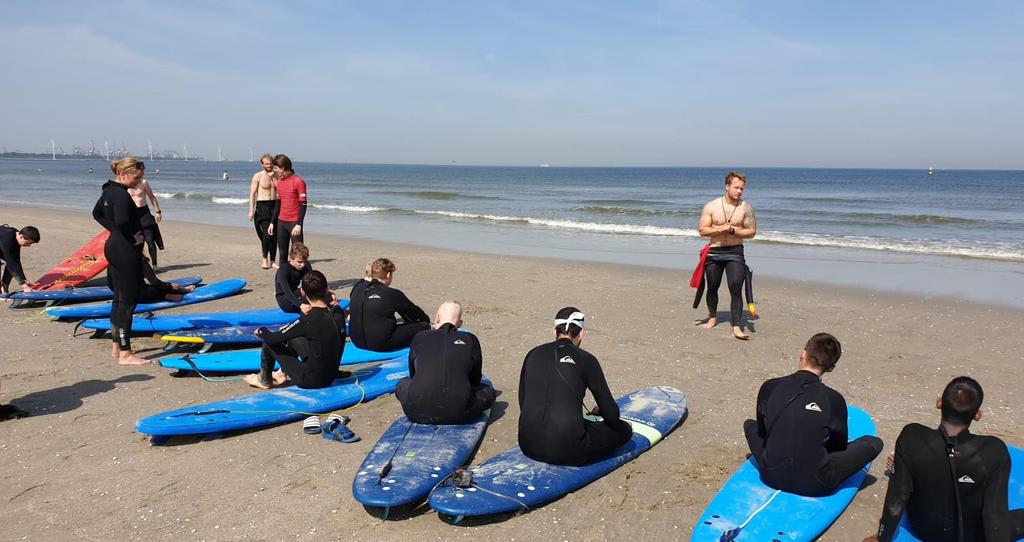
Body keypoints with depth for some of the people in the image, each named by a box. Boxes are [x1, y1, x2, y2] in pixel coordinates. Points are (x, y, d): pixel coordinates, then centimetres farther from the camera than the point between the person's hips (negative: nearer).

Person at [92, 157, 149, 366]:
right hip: (126, 251, -10)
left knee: (119, 299, 18)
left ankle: (117, 347, 28)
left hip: (114, 246, 10)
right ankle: (125, 354, 0)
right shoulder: (121, 195, -19)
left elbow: (97, 213, 24)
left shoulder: (109, 190, 11)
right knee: (129, 300, -4)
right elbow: (122, 222, -33)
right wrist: (132, 238, -16)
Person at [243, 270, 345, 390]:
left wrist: (261, 331, 5)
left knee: (269, 342, 5)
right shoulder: (339, 312, -8)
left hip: (310, 381, -6)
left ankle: (264, 380, 27)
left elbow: (273, 338, -17)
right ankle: (283, 373, 36)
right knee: (292, 336, 20)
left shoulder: (307, 320, -25)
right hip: (331, 376, 6)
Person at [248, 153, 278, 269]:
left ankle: (273, 261, 11)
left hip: (275, 206, 4)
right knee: (266, 234, -12)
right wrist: (251, 210, -10)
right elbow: (252, 194, -4)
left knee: (274, 235, 3)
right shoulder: (258, 176, -1)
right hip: (262, 206, -4)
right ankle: (265, 259, 4)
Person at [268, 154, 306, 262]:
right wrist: (272, 222, 15)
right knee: (282, 251, 11)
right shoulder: (280, 181, 11)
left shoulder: (298, 181, -11)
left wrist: (299, 224, -20)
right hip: (281, 222, 7)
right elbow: (278, 203, 18)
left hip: (294, 222, -7)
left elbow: (303, 204, -14)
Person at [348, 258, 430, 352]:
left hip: (357, 341, 7)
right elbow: (414, 311, 5)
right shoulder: (393, 294, -10)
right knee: (423, 326, 1)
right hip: (381, 345, -7)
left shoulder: (357, 288, 5)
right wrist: (427, 320, 25)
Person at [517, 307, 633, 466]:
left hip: (528, 447, 5)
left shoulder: (533, 354, 9)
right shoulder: (585, 359, -3)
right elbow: (612, 415, 1)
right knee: (624, 429, 15)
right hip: (566, 451, -5)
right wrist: (598, 411, 26)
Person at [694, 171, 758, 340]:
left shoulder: (746, 208, -2)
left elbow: (751, 232, -3)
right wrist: (722, 228, -17)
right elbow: (702, 230, -4)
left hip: (735, 252, -1)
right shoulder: (711, 206, -1)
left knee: (736, 289, -13)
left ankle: (737, 327, -12)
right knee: (712, 287, 13)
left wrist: (732, 230, -16)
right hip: (714, 252, 1)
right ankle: (712, 317, 37)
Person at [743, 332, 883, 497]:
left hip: (771, 477, -1)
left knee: (750, 424, 26)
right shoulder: (834, 400, -14)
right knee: (874, 442, 10)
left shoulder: (770, 387, -9)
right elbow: (840, 446, 1)